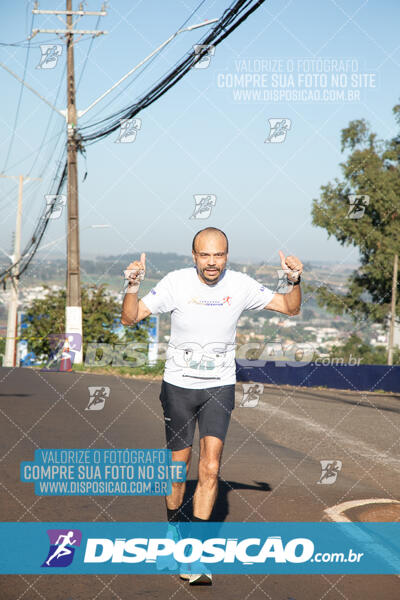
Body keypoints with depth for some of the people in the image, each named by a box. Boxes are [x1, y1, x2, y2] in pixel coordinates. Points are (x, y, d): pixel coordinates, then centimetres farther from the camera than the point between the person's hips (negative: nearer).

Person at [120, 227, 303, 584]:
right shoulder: (176, 282, -11)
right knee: (179, 468, 9)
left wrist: (295, 281, -18)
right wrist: (133, 285, -28)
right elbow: (130, 318, -10)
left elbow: (290, 308, 2)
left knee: (210, 469, -13)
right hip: (178, 386, 0)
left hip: (220, 387, 0)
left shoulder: (240, 285, -7)